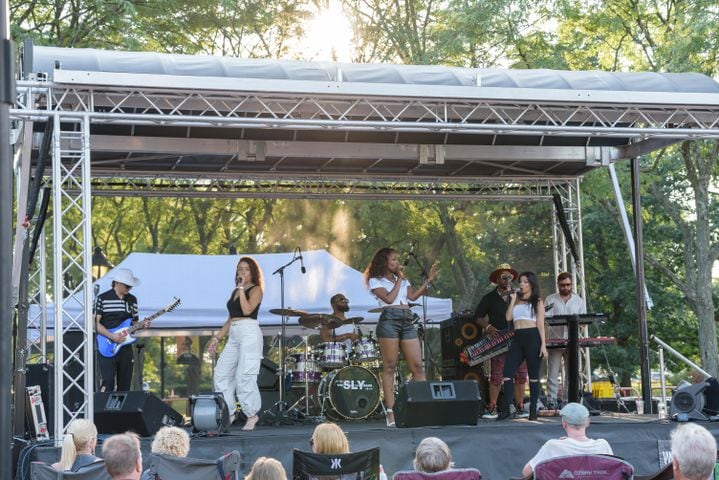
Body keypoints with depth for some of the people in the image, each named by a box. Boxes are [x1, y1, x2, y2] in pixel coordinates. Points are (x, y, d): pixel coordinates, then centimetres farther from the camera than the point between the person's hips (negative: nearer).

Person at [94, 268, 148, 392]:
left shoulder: (132, 300, 12)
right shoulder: (102, 298, -3)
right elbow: (96, 323, -6)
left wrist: (141, 325, -4)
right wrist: (112, 336, -17)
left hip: (126, 348, 5)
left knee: (125, 386, 4)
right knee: (108, 383, -16)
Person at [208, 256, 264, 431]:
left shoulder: (256, 290, 0)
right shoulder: (235, 291, 20)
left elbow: (247, 310, -18)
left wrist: (241, 288, -12)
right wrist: (217, 338, 18)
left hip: (249, 333, -8)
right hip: (234, 335, 8)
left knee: (244, 376, -11)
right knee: (221, 373, 0)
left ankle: (252, 415, 0)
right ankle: (228, 413, 6)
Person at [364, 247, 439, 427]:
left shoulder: (402, 279, 26)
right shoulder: (375, 280, 8)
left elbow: (413, 296, 11)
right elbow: (389, 299, -7)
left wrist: (429, 281, 5)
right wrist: (399, 280, 3)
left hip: (407, 321, 6)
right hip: (389, 320, -6)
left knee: (417, 366, -2)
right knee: (389, 367, -6)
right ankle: (390, 411, -6)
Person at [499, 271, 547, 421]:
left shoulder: (537, 302, 6)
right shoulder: (516, 300, 19)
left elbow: (540, 324, 0)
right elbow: (508, 318, 6)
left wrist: (543, 344, -8)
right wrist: (513, 300, 5)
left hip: (532, 338, -4)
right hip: (517, 339, 5)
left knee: (533, 375, 1)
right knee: (507, 373, -7)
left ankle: (533, 410, 4)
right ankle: (506, 409, -5)